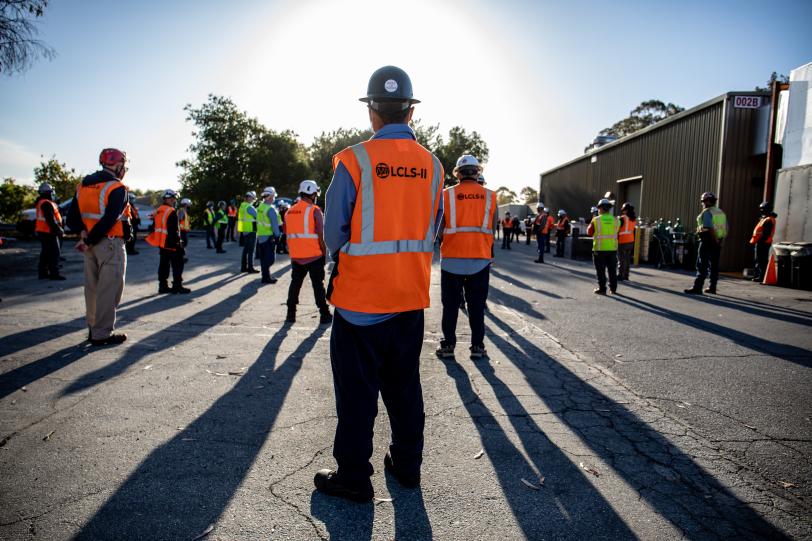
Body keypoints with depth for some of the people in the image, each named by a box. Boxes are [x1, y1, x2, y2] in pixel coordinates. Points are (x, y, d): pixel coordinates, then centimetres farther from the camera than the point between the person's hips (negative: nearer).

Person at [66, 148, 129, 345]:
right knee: (109, 290, -3)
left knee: (93, 287, 16)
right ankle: (102, 334, 0)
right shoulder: (117, 188, -11)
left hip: (91, 245, 8)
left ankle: (93, 328, 26)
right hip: (110, 243, -8)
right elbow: (109, 220, -21)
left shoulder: (83, 185, 14)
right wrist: (89, 241, -15)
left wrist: (83, 232, -2)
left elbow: (72, 218, 10)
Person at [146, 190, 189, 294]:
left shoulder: (158, 211, 12)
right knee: (177, 265, 0)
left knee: (163, 265, 13)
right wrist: (179, 244, -16)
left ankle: (163, 286, 17)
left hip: (161, 244, 9)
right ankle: (177, 286, 2)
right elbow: (174, 231, -20)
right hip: (171, 244, -9)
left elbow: (155, 227, 18)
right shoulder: (172, 212, -16)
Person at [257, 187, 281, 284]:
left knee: (263, 257, 13)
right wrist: (277, 235, -11)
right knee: (270, 258, -4)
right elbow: (274, 224, -17)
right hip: (269, 236, -9)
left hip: (260, 235, 9)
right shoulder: (271, 209, -16)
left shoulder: (260, 207, 11)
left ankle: (266, 275, 22)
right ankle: (266, 277, -5)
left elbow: (259, 221, 14)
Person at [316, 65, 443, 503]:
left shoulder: (353, 160, -12)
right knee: (404, 384, 19)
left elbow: (335, 235, -8)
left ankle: (353, 478, 22)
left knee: (357, 391, 9)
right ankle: (407, 465, 33)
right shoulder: (432, 165, 2)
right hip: (411, 297, 5)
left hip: (361, 297, -5)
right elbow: (431, 232, 8)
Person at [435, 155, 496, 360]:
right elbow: (493, 227, 6)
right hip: (481, 258, 1)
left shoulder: (447, 195, -4)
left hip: (452, 258, -1)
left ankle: (448, 345, 12)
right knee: (476, 305, 10)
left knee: (450, 305, 9)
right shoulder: (490, 196, 1)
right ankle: (477, 346, 14)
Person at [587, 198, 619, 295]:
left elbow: (589, 232, 2)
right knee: (612, 269, 14)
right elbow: (616, 232, 11)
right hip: (612, 248, 3)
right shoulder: (615, 220, 1)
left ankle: (602, 289, 5)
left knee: (601, 270, 4)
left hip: (600, 248, -3)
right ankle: (613, 288, 20)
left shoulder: (596, 220, -9)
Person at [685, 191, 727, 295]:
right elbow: (726, 229, 16)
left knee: (702, 265, -9)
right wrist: (720, 240, 14)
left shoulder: (707, 212, -10)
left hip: (708, 240, -8)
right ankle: (712, 287, 17)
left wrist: (715, 240, -18)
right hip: (717, 242, 8)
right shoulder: (721, 213, 16)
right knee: (714, 265, 12)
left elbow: (710, 228, -21)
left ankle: (697, 288, -13)